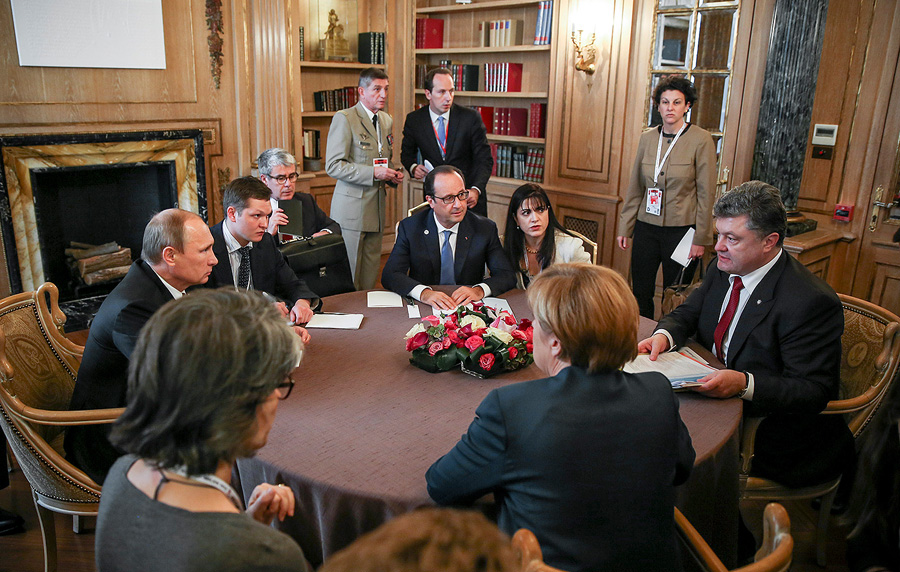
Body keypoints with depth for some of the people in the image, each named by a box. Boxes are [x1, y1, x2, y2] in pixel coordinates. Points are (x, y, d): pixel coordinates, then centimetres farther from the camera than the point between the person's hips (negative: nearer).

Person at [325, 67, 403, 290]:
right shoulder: (344, 118, -9)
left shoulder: (386, 120, 14)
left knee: (370, 274, 11)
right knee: (348, 274, 0)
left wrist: (392, 175, 4)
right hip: (351, 207, -7)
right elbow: (333, 166, -15)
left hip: (377, 207, 7)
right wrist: (374, 173, -21)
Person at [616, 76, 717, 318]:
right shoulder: (647, 138, 6)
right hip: (646, 228, 4)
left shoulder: (701, 141, -7)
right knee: (640, 295, 9)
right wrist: (625, 227, 11)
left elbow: (706, 194, -6)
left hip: (681, 229, -4)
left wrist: (701, 239, -8)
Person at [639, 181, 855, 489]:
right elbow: (688, 312, 10)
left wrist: (744, 384, -36)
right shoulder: (723, 269, 1)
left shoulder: (812, 302, -22)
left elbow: (813, 391, -21)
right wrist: (665, 335, -14)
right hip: (710, 392, 8)